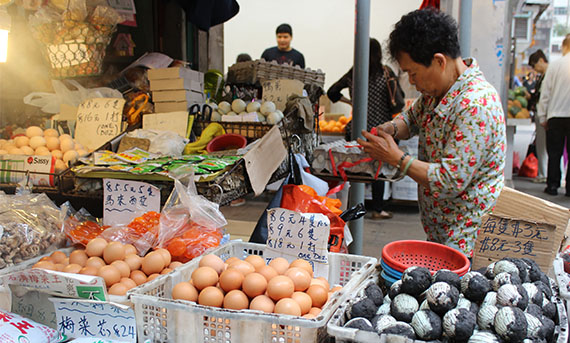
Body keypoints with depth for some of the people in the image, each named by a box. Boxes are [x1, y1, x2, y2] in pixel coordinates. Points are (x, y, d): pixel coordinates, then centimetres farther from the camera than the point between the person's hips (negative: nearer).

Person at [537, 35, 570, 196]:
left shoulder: (555, 65, -4)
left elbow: (545, 92, -2)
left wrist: (542, 116, 6)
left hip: (556, 115, 0)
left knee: (554, 153, 8)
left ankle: (553, 185, 11)